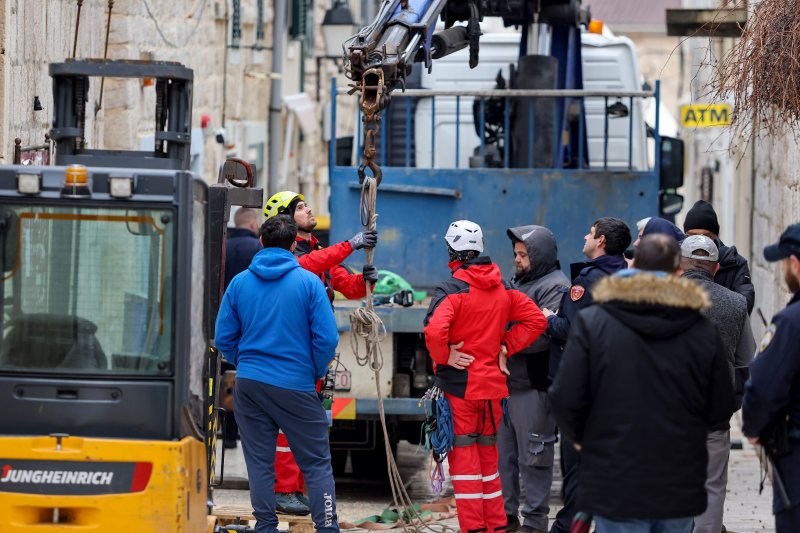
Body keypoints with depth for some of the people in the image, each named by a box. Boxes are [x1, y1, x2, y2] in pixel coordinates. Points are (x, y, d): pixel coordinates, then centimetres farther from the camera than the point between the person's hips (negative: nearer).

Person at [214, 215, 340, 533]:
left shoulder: (239, 283, 2)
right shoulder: (309, 282, -6)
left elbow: (224, 338, 4)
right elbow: (327, 339, -10)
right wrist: (317, 373, 6)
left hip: (249, 384, 3)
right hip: (296, 386, -3)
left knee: (259, 462, 9)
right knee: (317, 463, 3)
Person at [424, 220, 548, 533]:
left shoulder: (452, 290, -14)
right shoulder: (503, 288, 5)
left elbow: (434, 330, -30)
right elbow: (536, 320, 6)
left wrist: (443, 357, -13)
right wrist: (507, 347, 6)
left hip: (458, 386, -6)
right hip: (493, 385, 6)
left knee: (463, 458, 1)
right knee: (488, 457, 17)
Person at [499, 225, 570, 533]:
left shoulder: (555, 288, -10)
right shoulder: (518, 283, 19)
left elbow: (544, 335, -22)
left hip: (533, 388, -9)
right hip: (507, 382, 9)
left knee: (533, 457, -4)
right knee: (502, 452, 14)